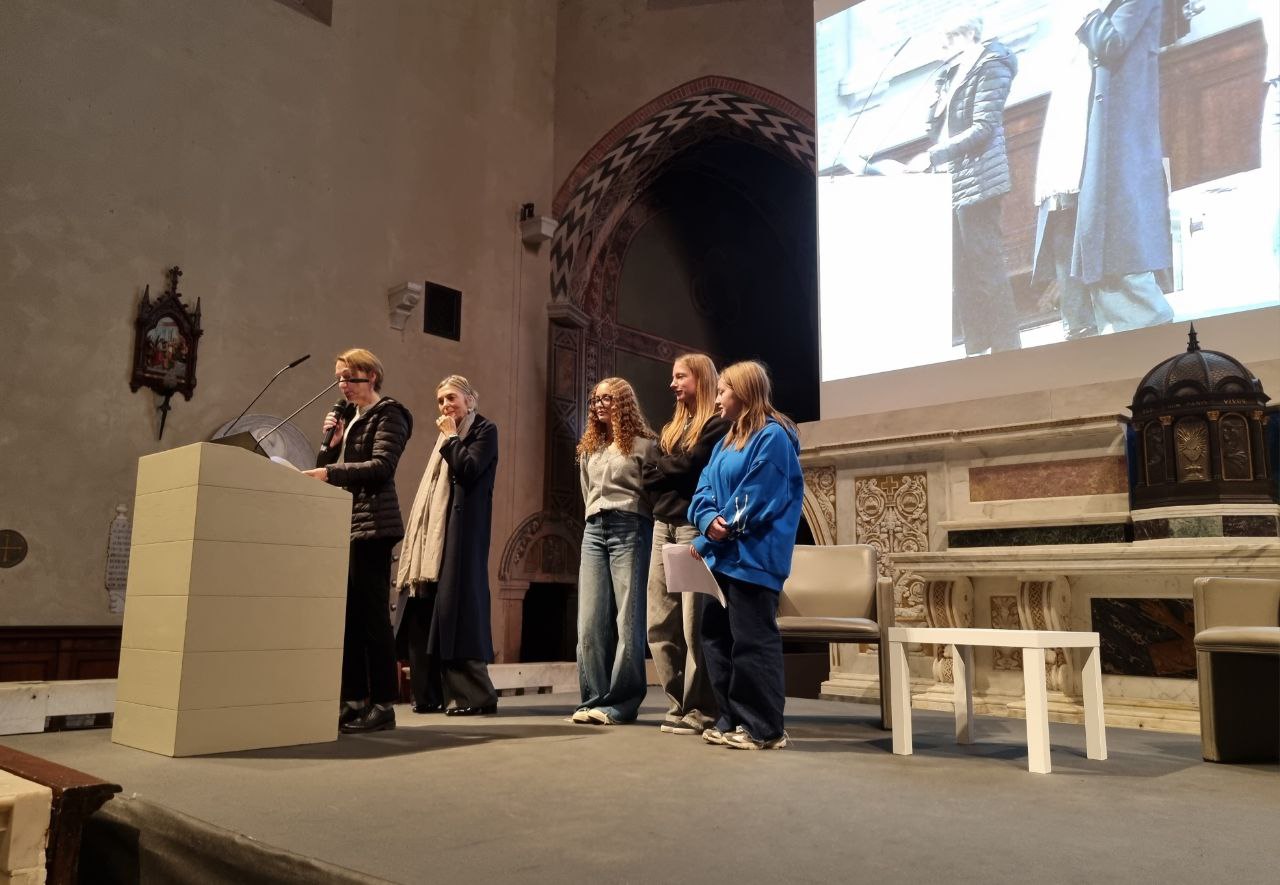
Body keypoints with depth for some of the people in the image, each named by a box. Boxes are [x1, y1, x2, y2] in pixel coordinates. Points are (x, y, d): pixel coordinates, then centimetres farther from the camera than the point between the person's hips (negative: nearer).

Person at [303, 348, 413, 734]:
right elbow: (329, 470, 20)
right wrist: (332, 442, 5)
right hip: (346, 526, 8)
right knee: (348, 614, 7)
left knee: (372, 613, -9)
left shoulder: (388, 414, -2)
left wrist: (331, 473, -24)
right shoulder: (352, 421, 22)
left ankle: (383, 704, -5)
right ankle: (355, 699, 12)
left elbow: (382, 466, -17)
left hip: (372, 525, -8)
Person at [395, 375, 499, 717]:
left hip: (461, 532, -8)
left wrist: (450, 436, -3)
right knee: (424, 614, 2)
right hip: (433, 535, 8)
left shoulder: (484, 430, 2)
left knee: (457, 607, -12)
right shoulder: (447, 436, 25)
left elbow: (468, 469, -15)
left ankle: (474, 694, -8)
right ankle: (431, 694, 7)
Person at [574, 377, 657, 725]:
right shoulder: (589, 448, 19)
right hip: (593, 531, 6)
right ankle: (594, 698, 5)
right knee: (590, 621, 1)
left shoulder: (642, 444, 0)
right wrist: (596, 519, 17)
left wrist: (634, 522, -6)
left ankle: (620, 703, 0)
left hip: (630, 531, -6)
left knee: (627, 621, -4)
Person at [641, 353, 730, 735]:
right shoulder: (671, 428, 22)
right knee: (660, 624, 6)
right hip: (664, 526, 8)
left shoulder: (717, 424, -2)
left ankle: (701, 711, 2)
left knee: (695, 625, -6)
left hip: (694, 527, -8)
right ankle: (678, 705, 15)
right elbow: (651, 476, 14)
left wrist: (659, 469, 4)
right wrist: (668, 471, -5)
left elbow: (689, 466, -14)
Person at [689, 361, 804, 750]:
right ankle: (732, 719, 20)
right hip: (723, 555, 9)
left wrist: (705, 542, -12)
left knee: (753, 640, -6)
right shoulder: (726, 442, 19)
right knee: (716, 635, 11)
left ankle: (764, 728, 3)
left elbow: (753, 499, -15)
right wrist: (709, 521, -12)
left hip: (753, 557, -9)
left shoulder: (772, 437, -9)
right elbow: (705, 489, 12)